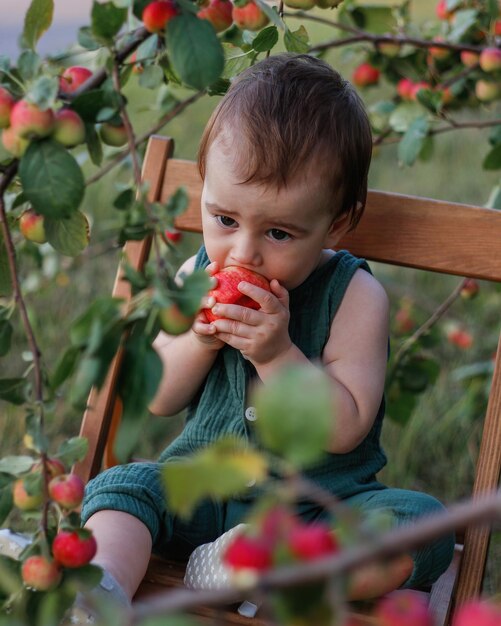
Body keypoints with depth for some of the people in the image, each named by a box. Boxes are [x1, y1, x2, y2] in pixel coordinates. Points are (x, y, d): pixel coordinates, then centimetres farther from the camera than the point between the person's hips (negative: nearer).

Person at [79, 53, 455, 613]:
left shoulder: (354, 296, -11)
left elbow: (345, 430, -16)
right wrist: (199, 340, -16)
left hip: (321, 507, -3)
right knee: (119, 486, -20)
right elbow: (158, 398, 4)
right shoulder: (198, 275, 1)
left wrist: (277, 354, -28)